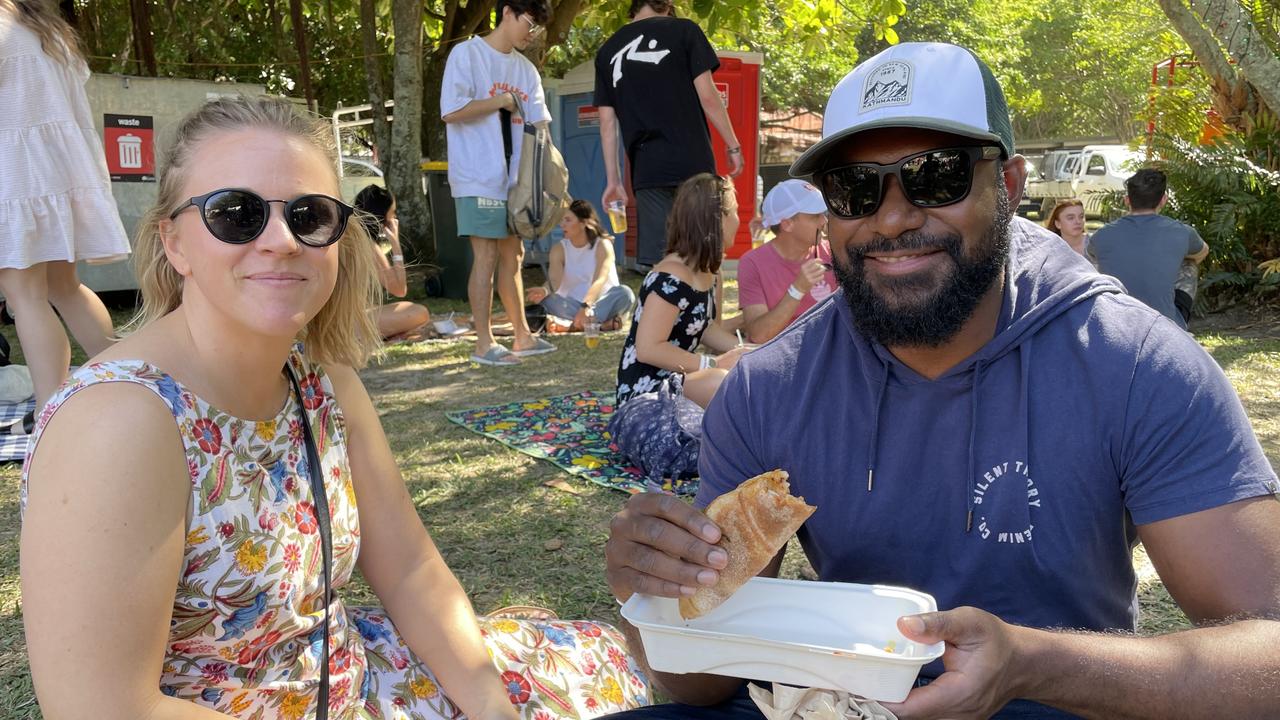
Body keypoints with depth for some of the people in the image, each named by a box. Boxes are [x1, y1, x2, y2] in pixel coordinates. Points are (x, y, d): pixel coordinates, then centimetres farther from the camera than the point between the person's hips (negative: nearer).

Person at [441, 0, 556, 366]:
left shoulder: (525, 69, 14)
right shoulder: (466, 54, -5)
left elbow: (539, 124, 11)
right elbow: (450, 111, -14)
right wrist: (500, 101, -8)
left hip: (515, 178, 7)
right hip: (479, 178, -7)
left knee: (513, 256, 12)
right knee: (486, 257, -7)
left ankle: (522, 335, 20)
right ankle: (484, 343, 0)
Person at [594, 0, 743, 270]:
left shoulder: (608, 51, 13)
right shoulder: (683, 30, 2)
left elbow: (607, 122, 11)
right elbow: (707, 96, -3)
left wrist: (613, 180, 14)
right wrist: (733, 146, 7)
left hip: (646, 170, 3)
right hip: (692, 162, -3)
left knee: (654, 263, 4)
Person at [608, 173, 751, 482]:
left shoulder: (706, 272, 8)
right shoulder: (671, 278, -22)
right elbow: (648, 349, -24)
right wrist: (714, 363, -20)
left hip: (678, 377, 10)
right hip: (648, 390, -10)